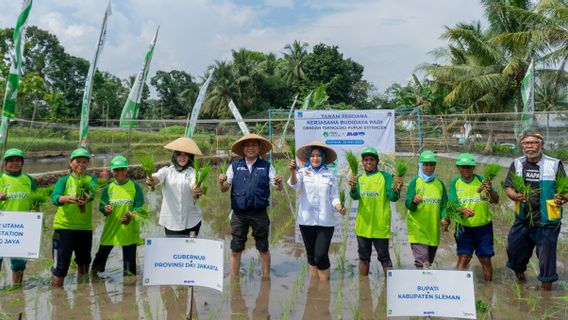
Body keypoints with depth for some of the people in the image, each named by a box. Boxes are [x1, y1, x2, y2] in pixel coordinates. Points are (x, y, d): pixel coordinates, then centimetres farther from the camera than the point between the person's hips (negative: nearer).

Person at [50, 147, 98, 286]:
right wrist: (66, 199, -40)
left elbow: (93, 190, -20)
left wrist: (88, 198, -44)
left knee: (84, 261, 16)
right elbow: (55, 198, -17)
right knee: (61, 263, -4)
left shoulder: (91, 179, 4)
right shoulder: (64, 180, 1)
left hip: (85, 227, 3)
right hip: (64, 226, -2)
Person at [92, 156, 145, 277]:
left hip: (129, 229, -2)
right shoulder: (108, 188, 6)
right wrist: (105, 209, -21)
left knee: (129, 257, 5)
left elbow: (140, 206, -4)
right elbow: (101, 206, 2)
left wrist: (131, 215, -22)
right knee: (102, 253, 8)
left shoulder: (134, 186, 0)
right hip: (111, 228, 2)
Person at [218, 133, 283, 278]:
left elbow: (278, 188, 0)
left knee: (263, 249, 11)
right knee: (235, 250, 6)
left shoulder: (266, 166, 2)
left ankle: (266, 278, 26)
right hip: (239, 214, 1)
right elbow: (224, 189, 4)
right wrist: (221, 182, -18)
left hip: (259, 213, -1)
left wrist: (279, 183, -24)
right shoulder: (234, 166, 5)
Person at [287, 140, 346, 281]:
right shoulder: (303, 172, 3)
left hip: (325, 221, -1)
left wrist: (339, 207, -16)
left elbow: (334, 197, 5)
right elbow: (295, 185, -17)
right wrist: (293, 172, -37)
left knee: (321, 256, -8)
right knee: (311, 256, 11)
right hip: (306, 220, 1)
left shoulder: (330, 175, 5)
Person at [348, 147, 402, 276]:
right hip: (363, 225, 4)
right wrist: (353, 188, -29)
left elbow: (392, 197, -11)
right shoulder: (359, 178, 8)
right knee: (364, 257, 15)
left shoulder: (385, 176, -3)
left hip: (380, 226, -4)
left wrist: (397, 189, -34)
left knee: (384, 257, 1)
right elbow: (355, 196, -7)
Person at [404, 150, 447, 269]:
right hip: (417, 227, -5)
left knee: (429, 261, 16)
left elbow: (444, 205, 8)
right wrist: (413, 201, -31)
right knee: (422, 262, -14)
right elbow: (408, 204, -9)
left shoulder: (440, 184, 9)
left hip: (434, 229, 5)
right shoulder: (415, 182, -3)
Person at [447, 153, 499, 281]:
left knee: (486, 260, 7)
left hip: (484, 227, 1)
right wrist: (462, 210, -29)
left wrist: (490, 190, -28)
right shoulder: (455, 183, 1)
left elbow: (496, 201, -7)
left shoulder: (481, 180, -1)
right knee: (463, 259, -8)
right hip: (464, 227, 0)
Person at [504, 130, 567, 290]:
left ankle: (546, 286, 24)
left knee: (546, 256, 5)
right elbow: (508, 188, 2)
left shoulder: (554, 165, -4)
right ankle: (519, 272, 45)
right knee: (514, 249, 15)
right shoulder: (517, 164, 5)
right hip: (522, 219, 3)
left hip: (547, 222, -3)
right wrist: (516, 196, -19)